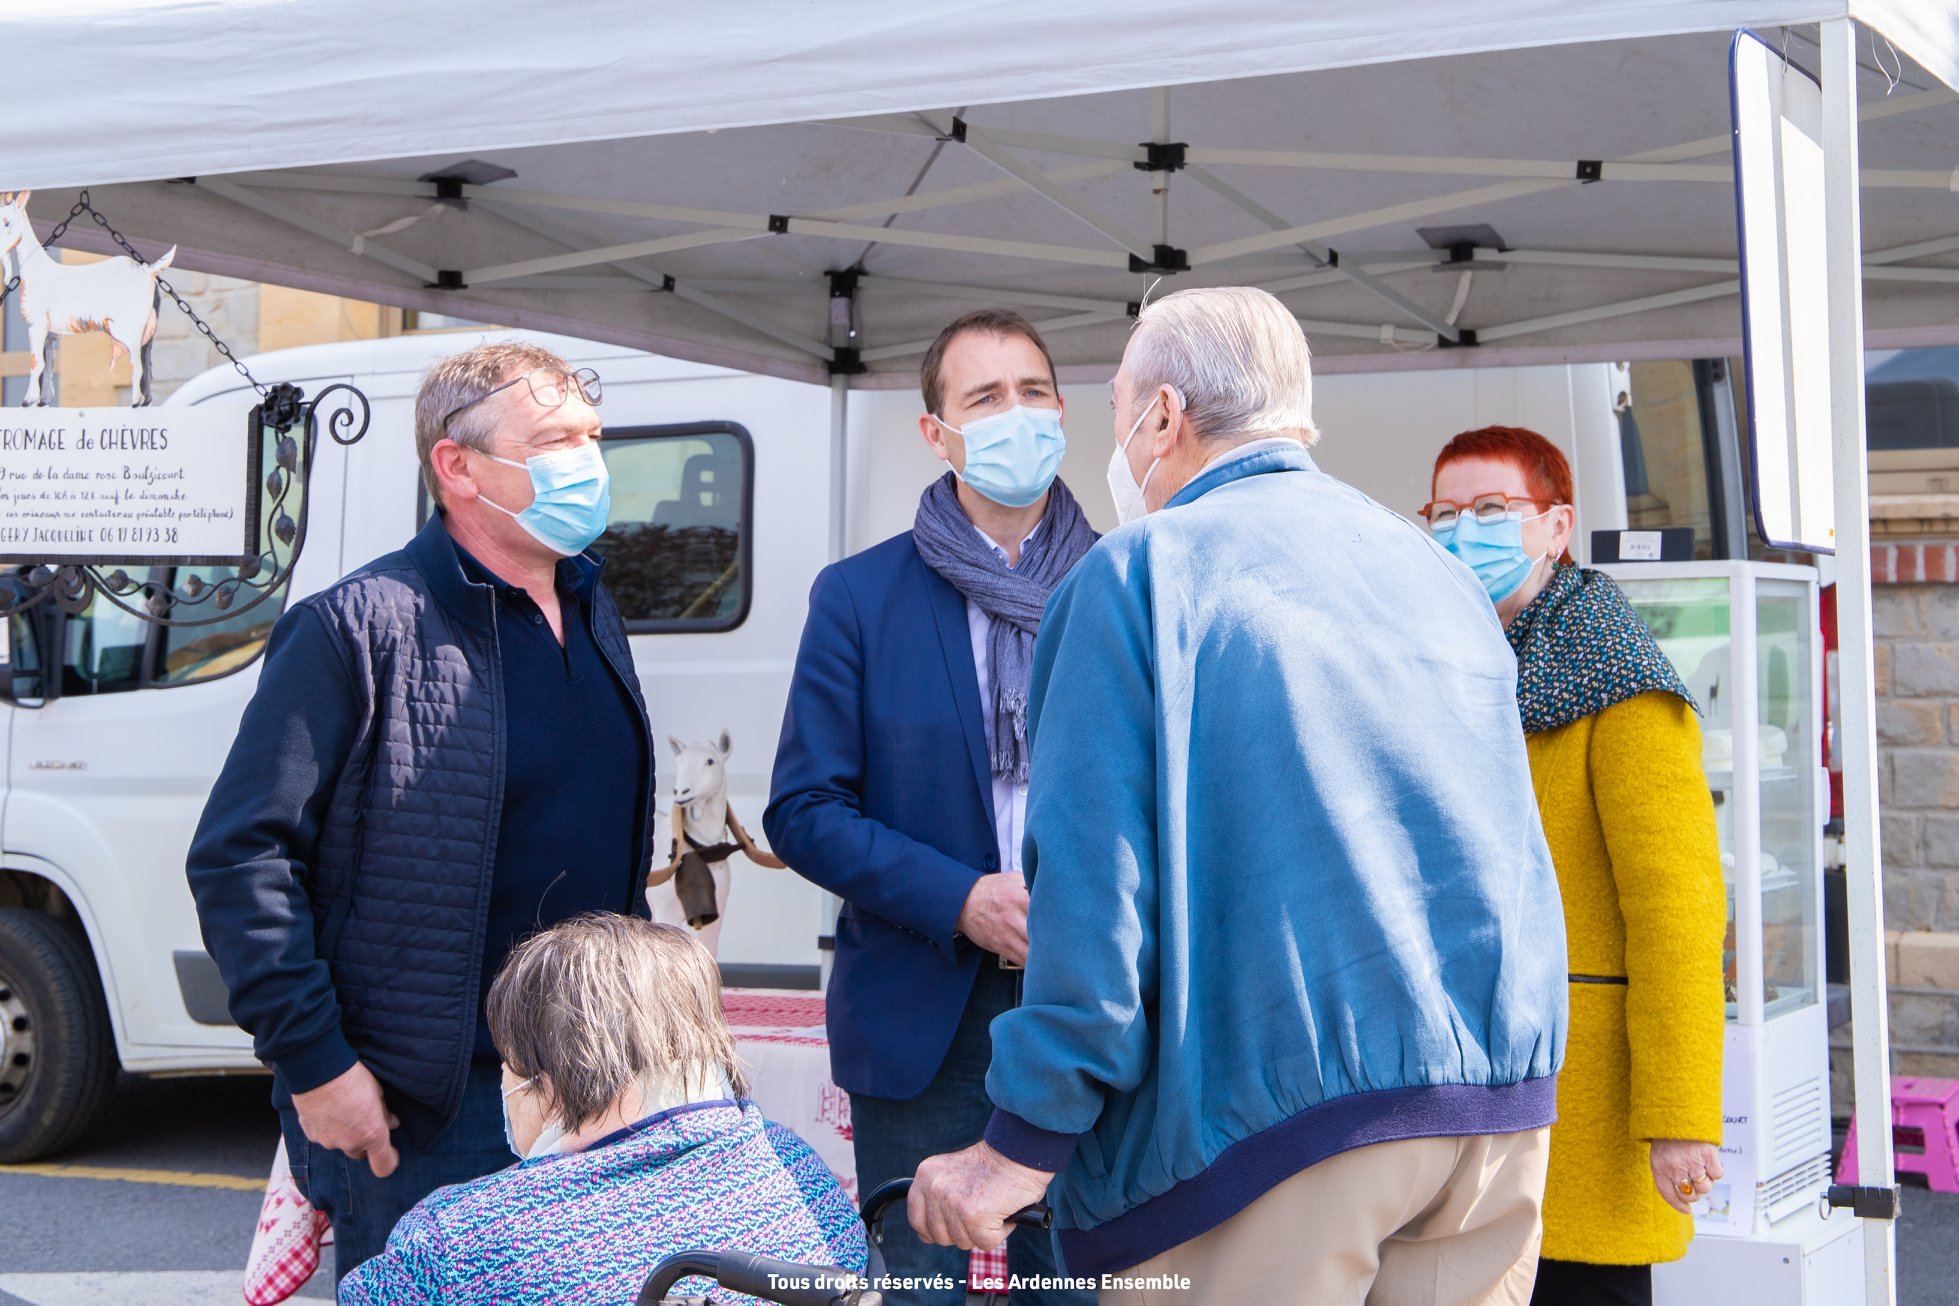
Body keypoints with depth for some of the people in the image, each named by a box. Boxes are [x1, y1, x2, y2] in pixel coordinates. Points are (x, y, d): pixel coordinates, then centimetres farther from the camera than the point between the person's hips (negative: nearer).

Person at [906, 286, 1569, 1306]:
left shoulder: (1143, 571, -4)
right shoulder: (1436, 571, 16)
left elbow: (1094, 878, -13)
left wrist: (1024, 1145, -10)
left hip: (1278, 1106, -6)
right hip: (1496, 1112, 6)